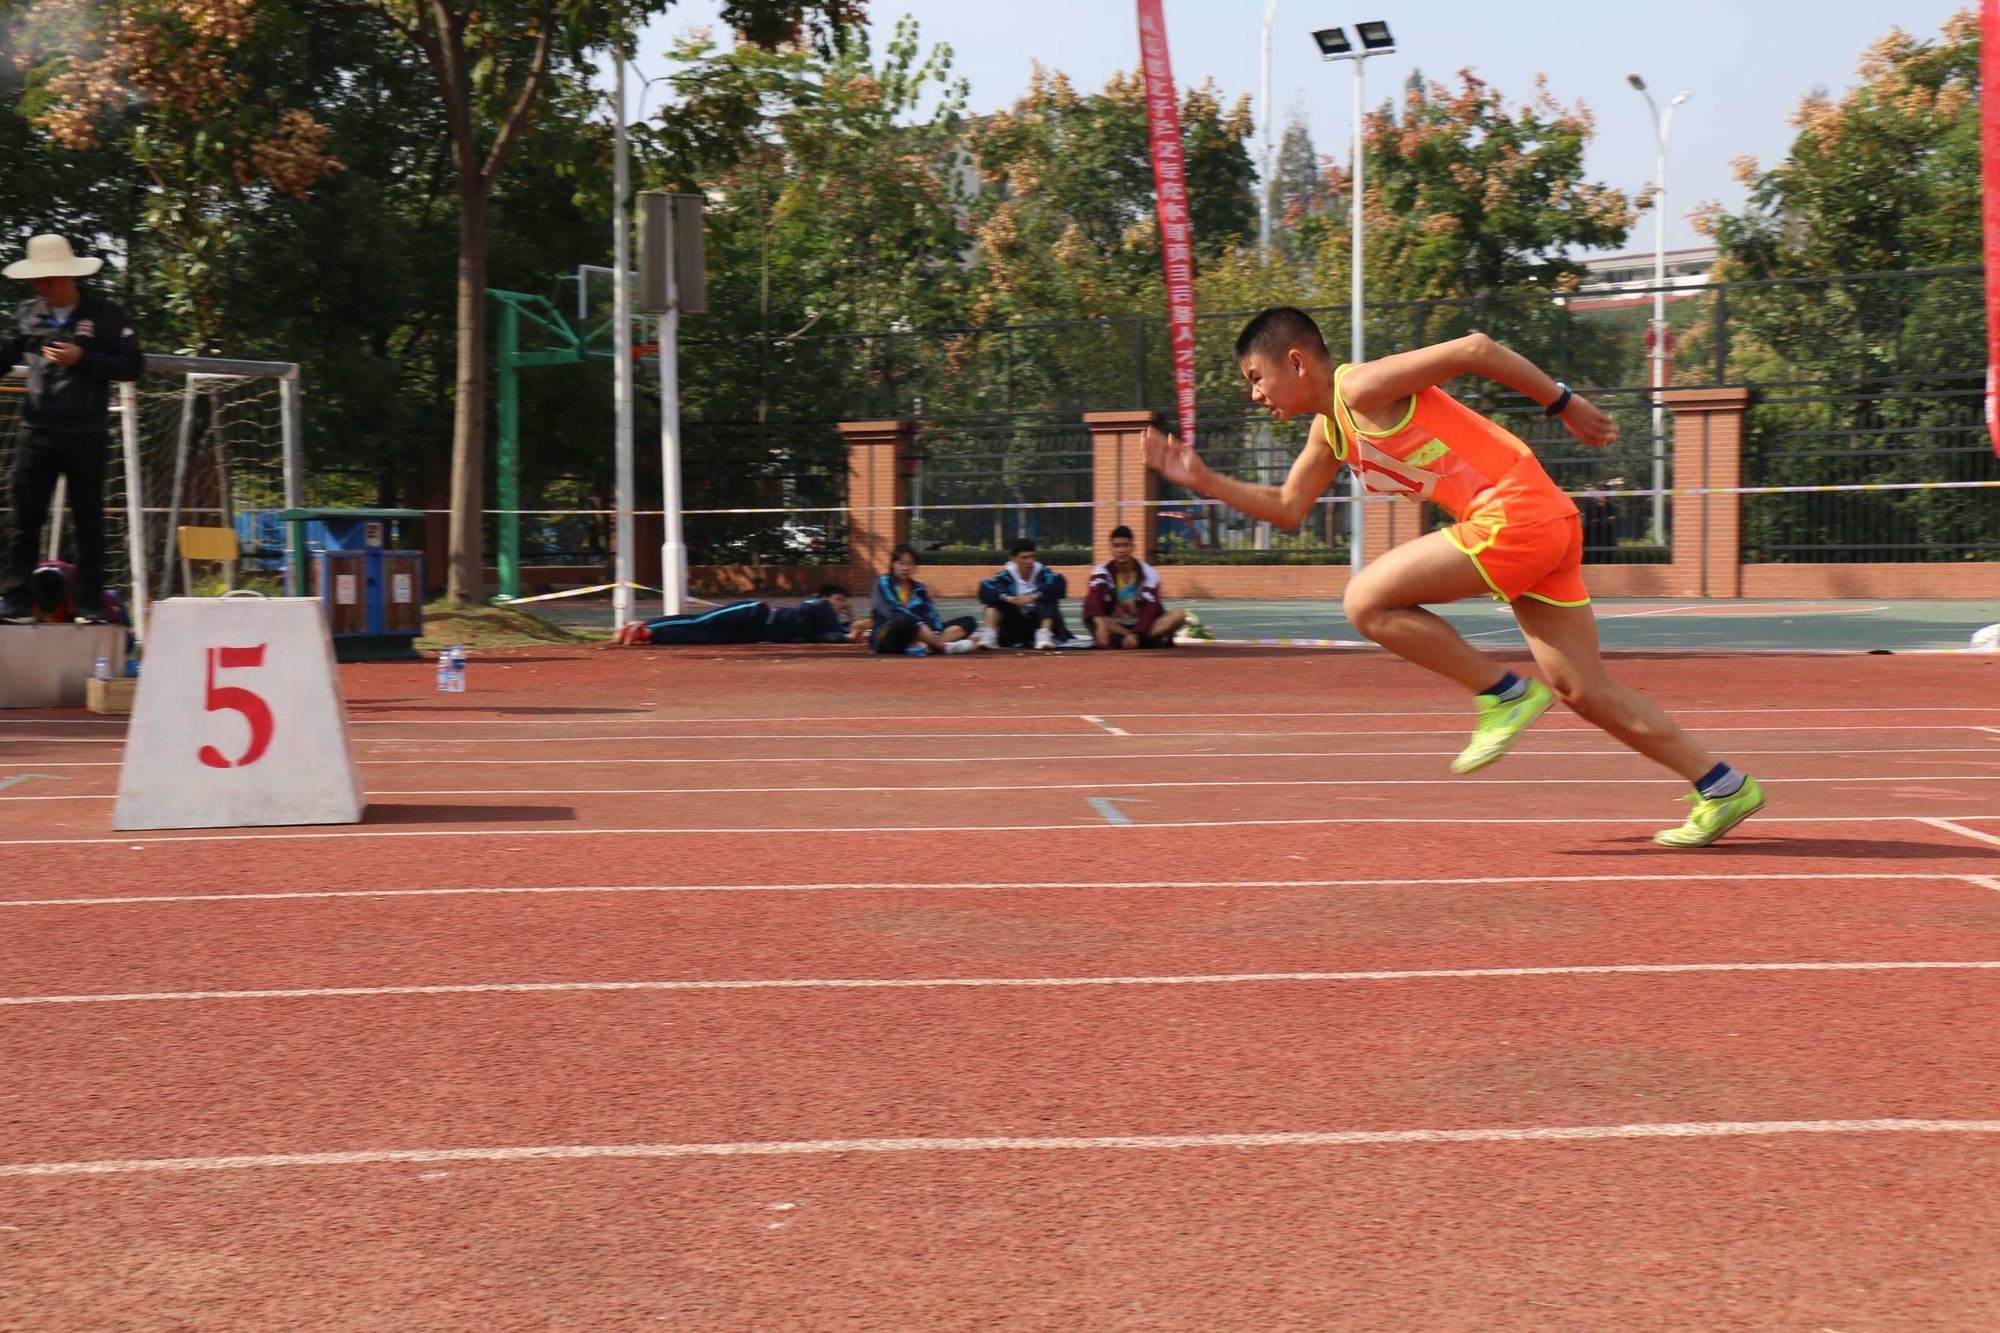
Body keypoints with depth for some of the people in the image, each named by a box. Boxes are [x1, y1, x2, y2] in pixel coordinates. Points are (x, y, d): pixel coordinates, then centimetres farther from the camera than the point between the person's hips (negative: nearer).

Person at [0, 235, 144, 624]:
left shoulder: (104, 315, -1)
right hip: (36, 432, 3)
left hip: (86, 436, -3)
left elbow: (133, 365, -4)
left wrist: (82, 359, -14)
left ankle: (90, 602, 11)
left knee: (88, 521, 4)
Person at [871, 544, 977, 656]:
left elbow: (931, 616, 4)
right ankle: (944, 645, -25)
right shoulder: (883, 582, 2)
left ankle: (925, 645, -32)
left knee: (968, 621, -6)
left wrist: (935, 634, -19)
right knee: (904, 622, -42)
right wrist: (922, 625, -25)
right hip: (885, 638, -6)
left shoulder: (919, 589, 17)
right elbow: (893, 613, -14)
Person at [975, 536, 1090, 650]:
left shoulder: (1042, 573, -12)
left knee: (1048, 598, -23)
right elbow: (984, 591, -22)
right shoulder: (1007, 576, -10)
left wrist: (1034, 596, -42)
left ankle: (1044, 635, -36)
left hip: (1039, 623, -1)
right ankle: (989, 636, -30)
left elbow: (1060, 585, -30)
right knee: (996, 598, -17)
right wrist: (1007, 598, -40)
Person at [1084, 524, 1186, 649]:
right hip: (1116, 625, -1)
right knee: (1091, 618, -34)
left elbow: (1150, 609, -17)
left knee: (1179, 615, -24)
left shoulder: (1148, 573, -7)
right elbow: (1093, 599, -27)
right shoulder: (1102, 572, -8)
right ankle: (1151, 641, -31)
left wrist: (1135, 634, -34)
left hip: (1142, 626, 1)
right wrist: (1101, 625, -48)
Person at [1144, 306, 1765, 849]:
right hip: (1543, 529, 10)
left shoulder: (1361, 387, -9)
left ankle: (1503, 694, -3)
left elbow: (1474, 348, -12)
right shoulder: (1328, 433, 18)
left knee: (1368, 602, -9)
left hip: (1516, 512, -10)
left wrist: (1563, 402, -7)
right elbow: (1287, 508, 27)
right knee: (1583, 690, 10)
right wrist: (1202, 478, 18)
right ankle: (1724, 788, 14)